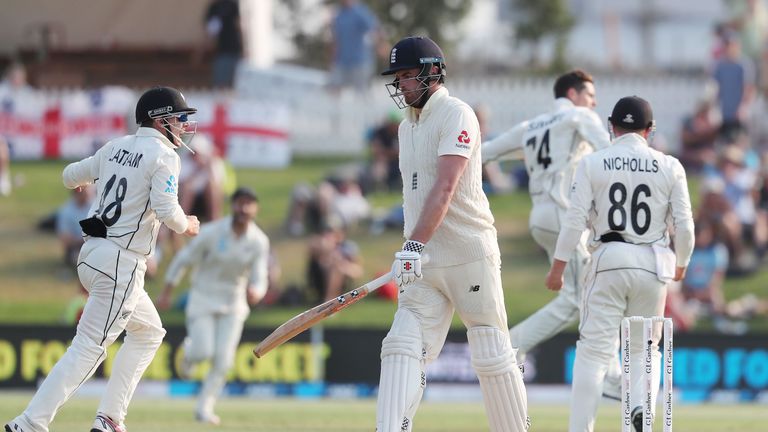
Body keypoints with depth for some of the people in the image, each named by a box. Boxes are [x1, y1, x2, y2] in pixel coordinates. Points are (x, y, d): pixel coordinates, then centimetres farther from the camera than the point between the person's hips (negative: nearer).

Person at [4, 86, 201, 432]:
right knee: (90, 346, -10)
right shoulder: (163, 156, -9)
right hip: (121, 261, -9)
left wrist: (82, 176, 45)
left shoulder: (116, 147, 12)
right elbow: (166, 210, -21)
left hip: (92, 253, 9)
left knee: (149, 332, 22)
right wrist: (186, 225, 0)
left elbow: (71, 176, 22)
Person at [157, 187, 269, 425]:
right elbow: (183, 259, -6)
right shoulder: (212, 232, -17)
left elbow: (259, 279, -12)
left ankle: (204, 408, 9)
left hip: (234, 304, 2)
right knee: (204, 351, -17)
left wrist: (255, 292, -37)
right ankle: (189, 351, 21)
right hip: (203, 299, -2)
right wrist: (167, 292, -2)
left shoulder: (259, 241, -10)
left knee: (223, 360, -5)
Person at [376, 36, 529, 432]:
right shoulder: (407, 127, 16)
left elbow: (444, 188, -22)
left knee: (492, 355, 0)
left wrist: (413, 246, -30)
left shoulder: (455, 115, -10)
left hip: (470, 254, -7)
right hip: (424, 264, 7)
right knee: (403, 347, -10)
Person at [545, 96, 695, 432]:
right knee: (643, 348, 15)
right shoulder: (669, 167, 1)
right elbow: (683, 224, 1)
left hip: (608, 261, -1)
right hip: (653, 263, 1)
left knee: (594, 350, 1)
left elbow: (575, 219, -6)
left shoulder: (593, 164, -1)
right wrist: (681, 263, 17)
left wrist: (558, 266, -1)